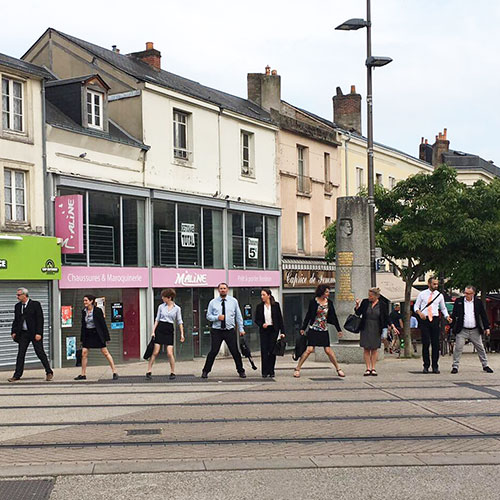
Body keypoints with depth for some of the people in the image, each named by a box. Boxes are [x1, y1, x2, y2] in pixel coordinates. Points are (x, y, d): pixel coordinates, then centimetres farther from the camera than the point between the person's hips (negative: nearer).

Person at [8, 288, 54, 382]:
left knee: (40, 353, -2)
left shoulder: (35, 304, -7)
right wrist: (14, 332, 4)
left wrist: (38, 333, -15)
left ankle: (49, 372, 9)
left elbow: (40, 319, -9)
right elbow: (16, 320, 16)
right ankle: (17, 375, 5)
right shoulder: (17, 306, 9)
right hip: (23, 333, 5)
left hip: (35, 333, -5)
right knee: (20, 354, 2)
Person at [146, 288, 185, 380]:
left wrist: (182, 334, 2)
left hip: (169, 331, -1)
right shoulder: (161, 306, 5)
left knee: (169, 353, -6)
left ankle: (173, 372, 9)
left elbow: (179, 321, 6)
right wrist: (153, 331, 2)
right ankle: (148, 372, 2)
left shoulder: (177, 308, 2)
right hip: (160, 329, 1)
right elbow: (157, 319, 9)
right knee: (155, 352, -3)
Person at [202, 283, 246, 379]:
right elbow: (208, 316, 7)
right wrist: (217, 317, -12)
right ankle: (205, 371, 8)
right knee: (213, 351, -4)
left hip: (230, 331, 1)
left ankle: (241, 371, 17)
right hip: (216, 331, -1)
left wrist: (241, 329, 8)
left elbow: (238, 316, 11)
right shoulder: (213, 302, 4)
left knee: (235, 352, 2)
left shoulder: (233, 301, 7)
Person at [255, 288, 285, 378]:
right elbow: (256, 320, 9)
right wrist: (261, 324, -12)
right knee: (264, 351, -3)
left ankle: (271, 371, 9)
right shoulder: (259, 307, 5)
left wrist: (282, 332, -3)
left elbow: (280, 319, 2)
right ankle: (265, 372, 2)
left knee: (272, 351, 0)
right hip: (264, 331, 1)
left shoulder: (276, 305, 1)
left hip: (273, 330, -1)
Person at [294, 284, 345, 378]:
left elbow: (334, 317, 12)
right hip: (313, 329, -3)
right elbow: (308, 315, 1)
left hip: (324, 330, 3)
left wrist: (339, 329, 13)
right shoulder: (313, 302, -5)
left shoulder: (329, 303, 5)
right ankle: (297, 369, -2)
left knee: (328, 350, 1)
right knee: (309, 349, -10)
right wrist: (303, 328, 2)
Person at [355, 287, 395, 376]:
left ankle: (373, 368, 8)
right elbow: (358, 313, 6)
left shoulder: (382, 305, -1)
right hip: (365, 329, 1)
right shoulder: (365, 302, 3)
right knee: (366, 349, 0)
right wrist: (357, 305, -11)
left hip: (376, 330, -1)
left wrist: (393, 327, -3)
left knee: (374, 349, 2)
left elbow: (387, 318, 4)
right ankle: (368, 368, 3)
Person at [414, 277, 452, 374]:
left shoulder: (439, 295, 9)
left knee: (435, 343, 0)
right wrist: (419, 312, -13)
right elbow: (416, 306, 8)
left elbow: (443, 308, 16)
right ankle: (426, 366, 4)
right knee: (426, 343, -3)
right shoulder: (422, 294, 5)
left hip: (435, 319, 1)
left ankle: (435, 366, 6)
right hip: (424, 320, -1)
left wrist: (447, 316, -2)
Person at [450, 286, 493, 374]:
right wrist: (450, 326, -2)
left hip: (475, 331, 1)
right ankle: (455, 366, -1)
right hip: (462, 331, -1)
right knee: (458, 348, -7)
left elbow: (483, 316, 7)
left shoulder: (478, 302, 3)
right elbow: (454, 315, 3)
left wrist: (487, 327, 3)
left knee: (480, 348, 8)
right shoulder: (459, 301, 1)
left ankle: (485, 366, 20)